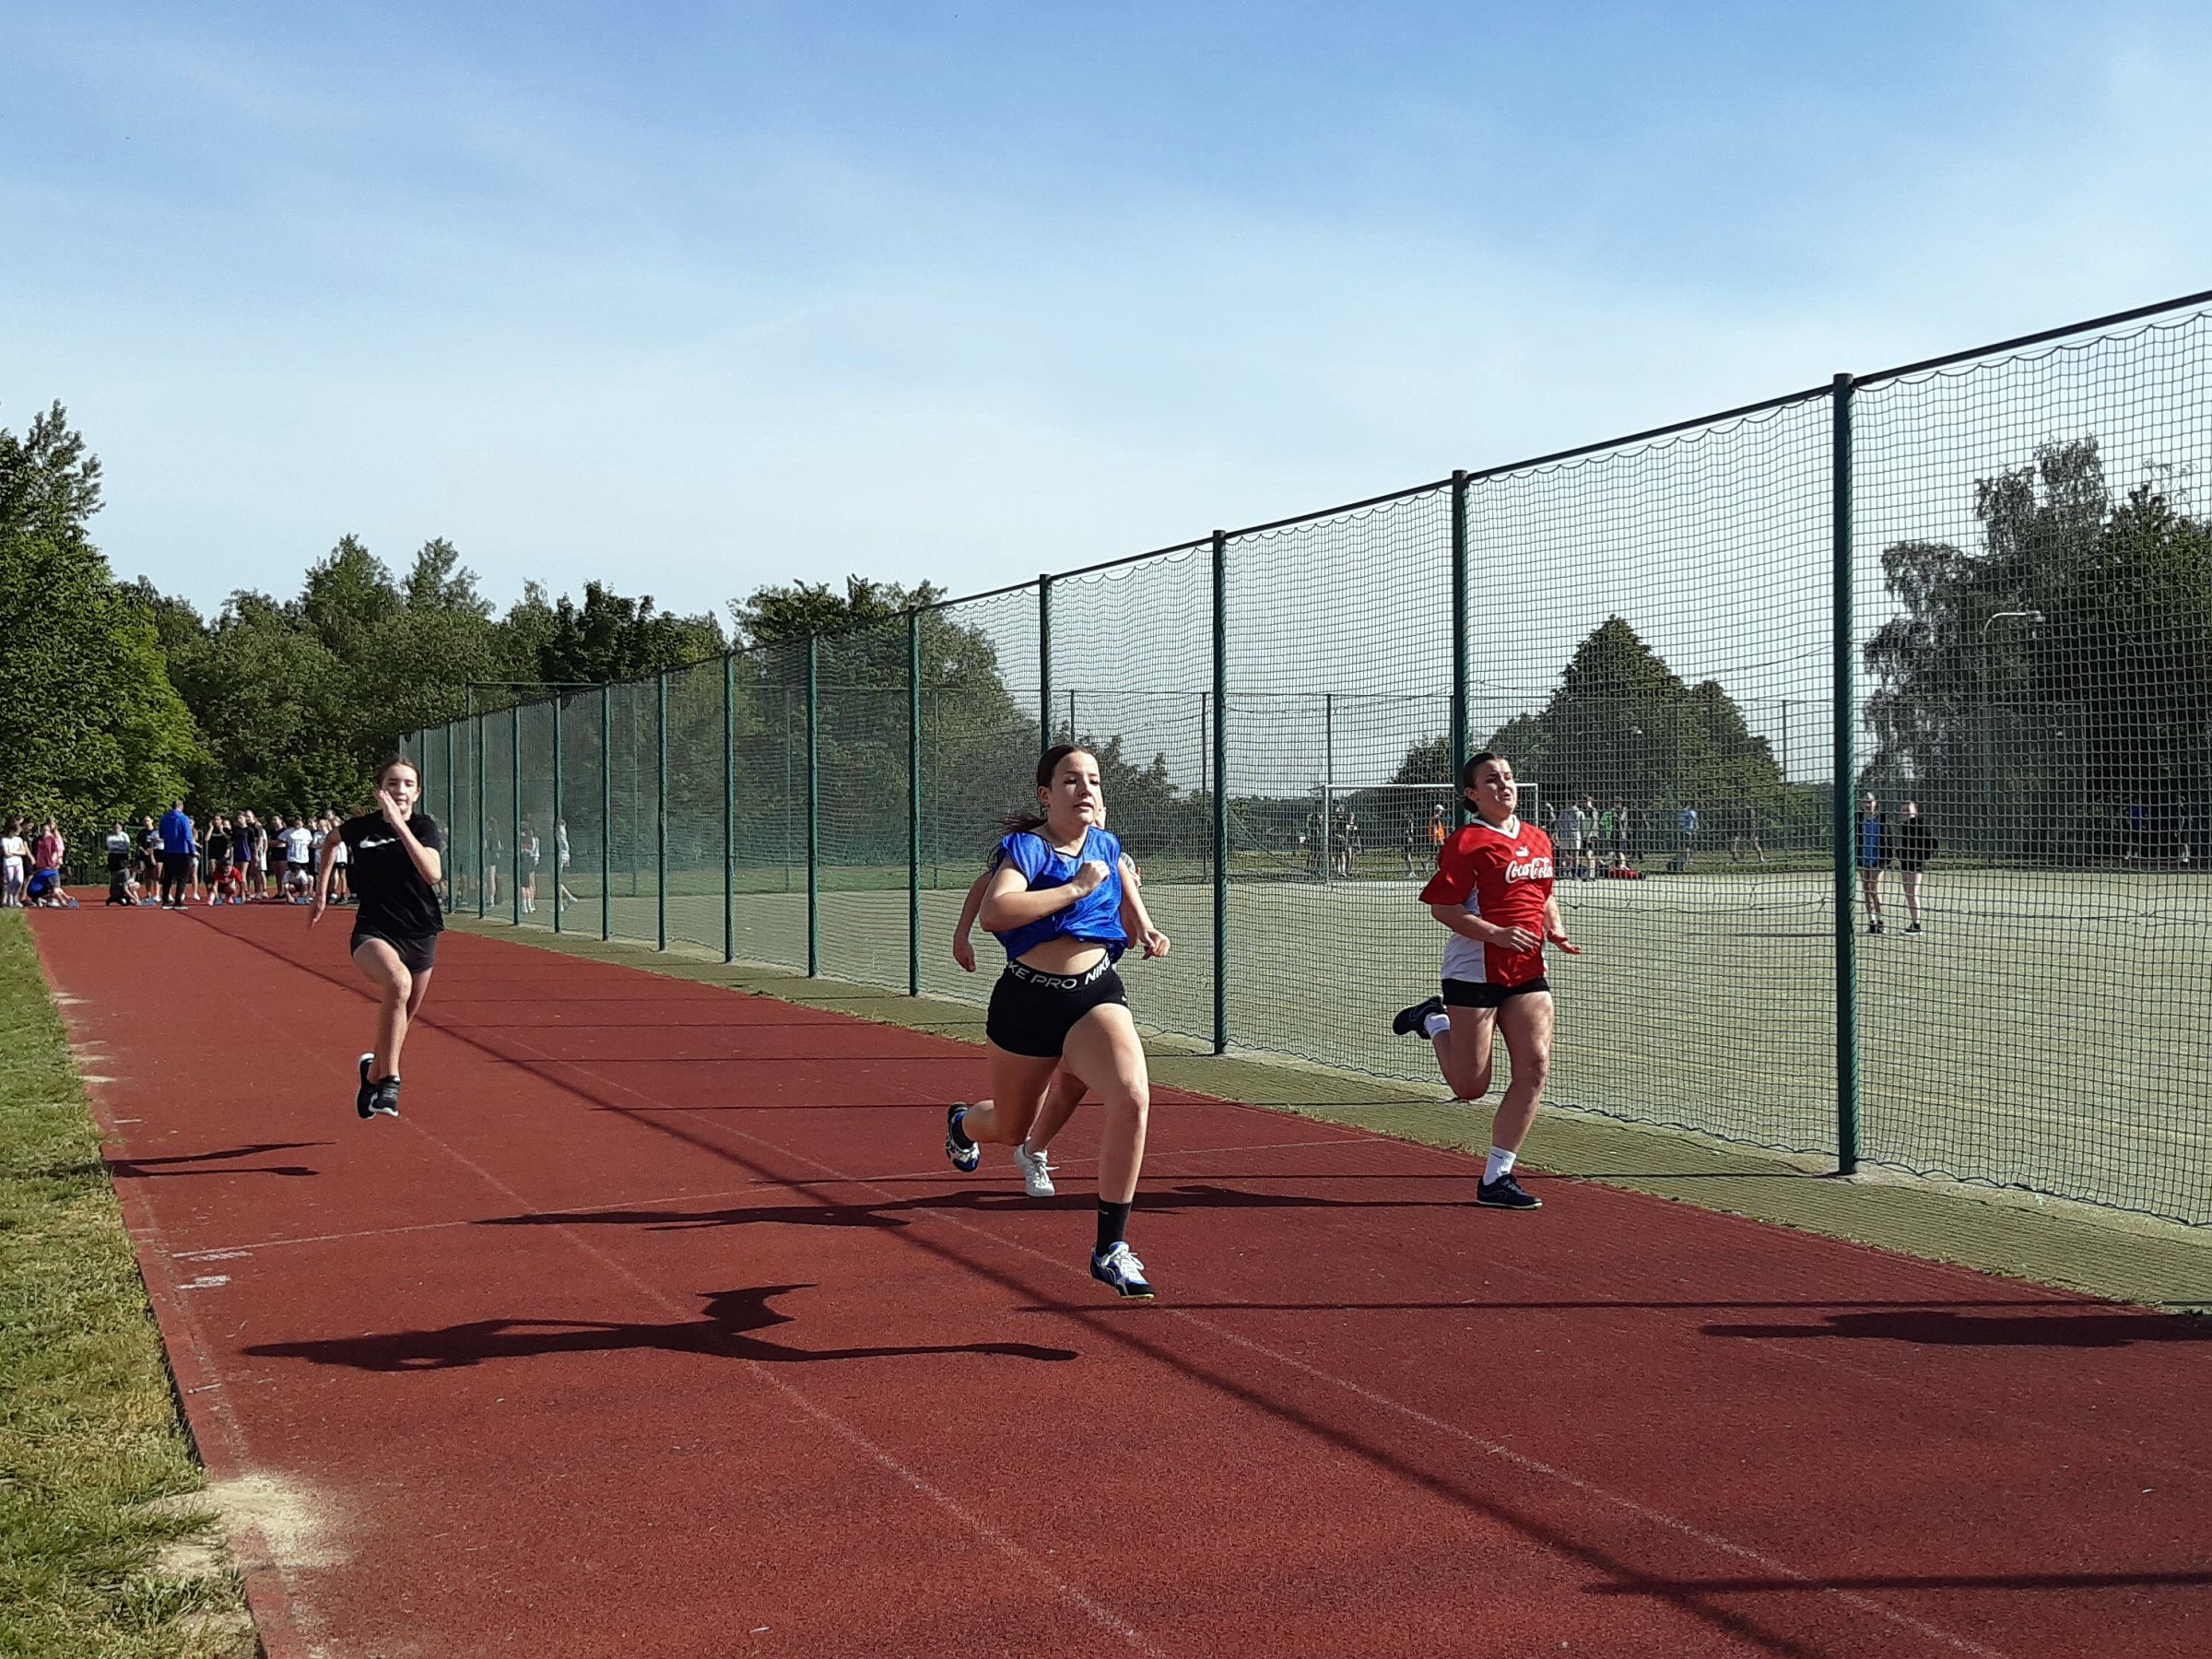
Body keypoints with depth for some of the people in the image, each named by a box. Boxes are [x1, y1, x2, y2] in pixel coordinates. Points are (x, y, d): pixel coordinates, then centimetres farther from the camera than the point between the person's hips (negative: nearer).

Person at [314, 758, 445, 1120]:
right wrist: (321, 890, 22)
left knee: (401, 1019, 15)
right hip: (373, 932, -2)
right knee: (398, 982, -36)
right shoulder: (360, 827, -2)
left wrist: (399, 825, -27)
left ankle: (373, 1072, 48)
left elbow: (432, 873, -25)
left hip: (421, 936, 2)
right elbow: (331, 841, 24)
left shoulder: (424, 826, -5)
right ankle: (389, 1080, -30)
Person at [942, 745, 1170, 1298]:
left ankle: (1111, 1249, -17)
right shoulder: (1026, 847, -13)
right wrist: (1075, 888, -28)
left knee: (1132, 1098, -26)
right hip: (1028, 1000, -3)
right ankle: (962, 1123, 58)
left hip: (1096, 993, 3)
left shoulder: (1104, 843, 6)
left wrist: (1144, 925, 19)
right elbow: (993, 912, -32)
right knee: (1010, 1130, 17)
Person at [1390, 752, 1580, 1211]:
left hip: (1528, 971, 6)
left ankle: (1497, 1179, 5)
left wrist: (1556, 929, 5)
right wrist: (1498, 935, -22)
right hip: (1474, 971, -6)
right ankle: (1434, 1020, 31)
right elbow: (1441, 906, -13)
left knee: (1535, 1067, -6)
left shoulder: (1539, 840, 12)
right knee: (1470, 1086, 0)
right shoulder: (1466, 842, -10)